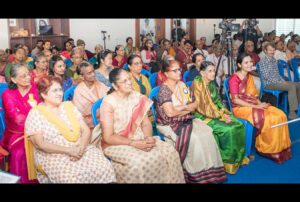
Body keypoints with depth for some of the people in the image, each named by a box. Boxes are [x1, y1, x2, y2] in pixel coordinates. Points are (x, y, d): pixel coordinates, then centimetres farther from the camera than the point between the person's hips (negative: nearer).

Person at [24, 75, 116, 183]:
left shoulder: (69, 106, 13)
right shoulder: (35, 114, -1)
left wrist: (81, 147, -12)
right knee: (73, 177, -33)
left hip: (80, 151, 4)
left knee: (104, 168, -21)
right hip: (53, 157, -4)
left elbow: (86, 130, 8)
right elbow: (40, 144, -9)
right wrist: (68, 150, -18)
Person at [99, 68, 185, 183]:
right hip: (116, 144, -5)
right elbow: (108, 137, -16)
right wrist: (134, 143, -21)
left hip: (139, 137, 5)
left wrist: (148, 137, -16)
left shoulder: (137, 97, 3)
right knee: (140, 162, -32)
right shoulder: (108, 103, -14)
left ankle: (171, 180, 4)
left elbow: (146, 123, 5)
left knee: (169, 152, -15)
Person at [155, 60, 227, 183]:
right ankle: (198, 174, -13)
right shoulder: (164, 89, -13)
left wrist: (179, 110, -9)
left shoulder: (182, 85, 9)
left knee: (206, 133, -18)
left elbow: (194, 105, 9)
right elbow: (170, 113, -21)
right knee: (193, 138, -28)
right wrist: (185, 106, -7)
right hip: (168, 124, -6)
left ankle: (210, 170, -12)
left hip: (185, 120, 6)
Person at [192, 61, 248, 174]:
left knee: (239, 125, -9)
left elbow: (217, 102, 15)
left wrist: (225, 112, -4)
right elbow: (203, 106, -19)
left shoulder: (212, 84, 10)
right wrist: (221, 116, -17)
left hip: (216, 113, 8)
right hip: (204, 117, -8)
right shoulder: (198, 84, -15)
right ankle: (228, 161, -7)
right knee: (228, 130, -25)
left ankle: (237, 157, 4)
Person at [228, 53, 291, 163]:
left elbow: (253, 95, 17)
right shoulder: (234, 78, -10)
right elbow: (235, 100, -17)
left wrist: (260, 103, -5)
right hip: (240, 108, -8)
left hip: (253, 105, 8)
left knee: (280, 115, -12)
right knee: (267, 119, -28)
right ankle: (267, 149, -7)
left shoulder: (249, 77, 16)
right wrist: (255, 106, -19)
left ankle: (279, 148, -2)